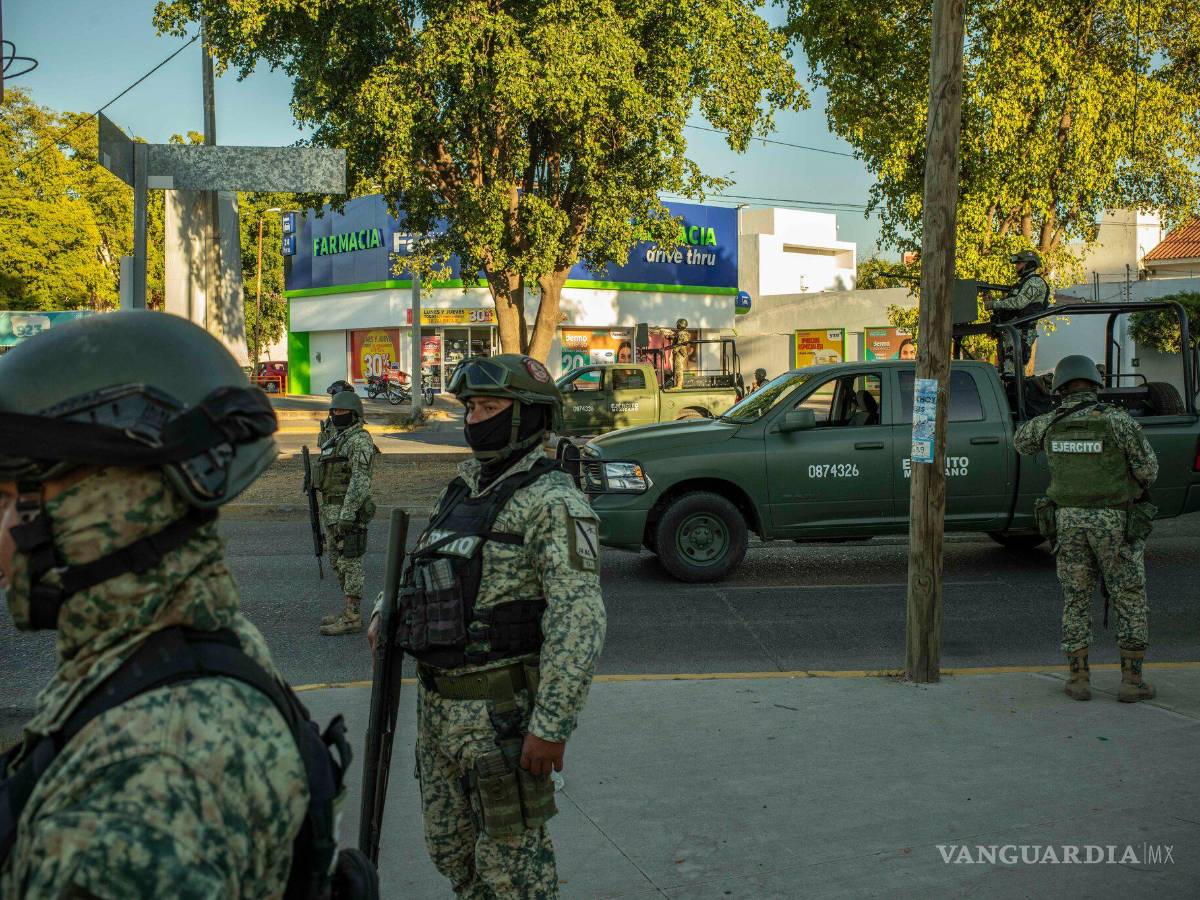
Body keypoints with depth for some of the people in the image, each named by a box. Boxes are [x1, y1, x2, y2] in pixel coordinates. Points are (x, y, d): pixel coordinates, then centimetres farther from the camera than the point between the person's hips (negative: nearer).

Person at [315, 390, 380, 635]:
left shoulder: (360, 440, -13)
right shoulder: (335, 439, 17)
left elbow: (360, 479, -21)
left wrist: (347, 514, -26)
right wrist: (325, 512, 21)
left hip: (349, 509, -10)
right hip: (330, 509, 10)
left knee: (349, 562, -7)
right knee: (338, 562, 13)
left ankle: (352, 618, -4)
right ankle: (349, 609, 21)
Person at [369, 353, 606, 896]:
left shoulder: (552, 502, -16)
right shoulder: (466, 485, 11)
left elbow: (577, 620, -22)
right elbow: (425, 561, 25)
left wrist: (552, 724, -26)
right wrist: (385, 613, 8)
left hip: (502, 710, -8)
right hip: (438, 702, 8)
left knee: (511, 856, 3)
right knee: (451, 849, 20)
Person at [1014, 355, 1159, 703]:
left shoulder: (1050, 424, -1)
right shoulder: (1119, 421, -11)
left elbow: (1022, 442, 22)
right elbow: (1148, 471, -6)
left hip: (1068, 521, 3)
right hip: (1115, 522, -3)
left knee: (1075, 600, 11)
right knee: (1130, 602, 8)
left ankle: (1079, 678, 10)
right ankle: (1131, 680, 8)